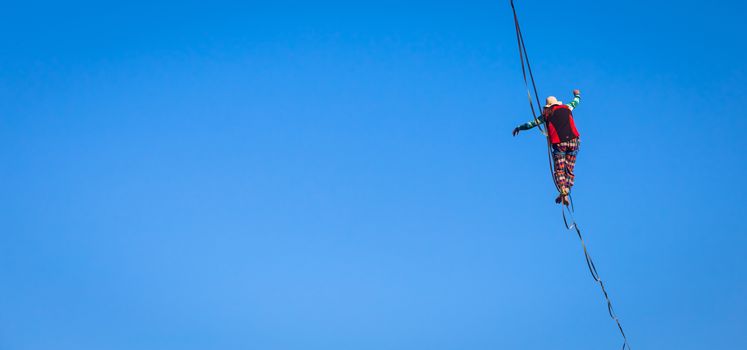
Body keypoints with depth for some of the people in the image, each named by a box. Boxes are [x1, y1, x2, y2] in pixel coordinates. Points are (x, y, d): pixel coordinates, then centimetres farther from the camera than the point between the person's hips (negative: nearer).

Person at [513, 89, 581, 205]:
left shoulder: (546, 114, 11)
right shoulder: (566, 108, 15)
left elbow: (532, 123, 20)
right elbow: (576, 102, 36)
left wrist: (519, 128, 35)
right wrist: (577, 94, 59)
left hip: (559, 144, -2)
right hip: (573, 141, 2)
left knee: (559, 170, -1)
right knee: (569, 170, 6)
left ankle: (562, 191, -24)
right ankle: (567, 191, -10)